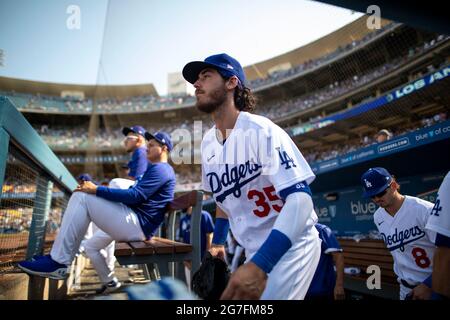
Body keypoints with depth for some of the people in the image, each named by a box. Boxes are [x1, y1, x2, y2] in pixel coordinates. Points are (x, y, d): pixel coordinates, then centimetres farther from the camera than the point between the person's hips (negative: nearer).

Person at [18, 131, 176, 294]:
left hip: (137, 224, -11)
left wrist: (97, 190, -19)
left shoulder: (160, 169, -8)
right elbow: (134, 194, 27)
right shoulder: (157, 169, 27)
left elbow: (135, 196, -20)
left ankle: (58, 262, -18)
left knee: (81, 197, -17)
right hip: (136, 227, 11)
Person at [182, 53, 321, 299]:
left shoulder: (261, 130, -21)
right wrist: (217, 242, 13)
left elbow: (300, 198, -30)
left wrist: (259, 266, -38)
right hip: (254, 251, 7)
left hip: (290, 246, -6)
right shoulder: (207, 142, 3)